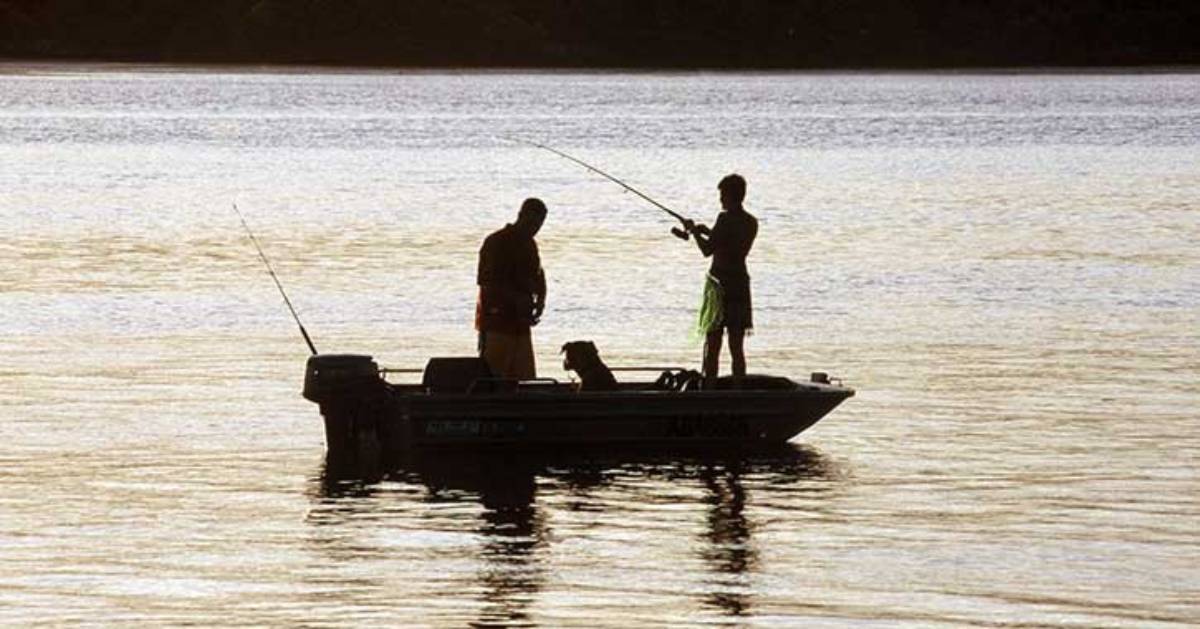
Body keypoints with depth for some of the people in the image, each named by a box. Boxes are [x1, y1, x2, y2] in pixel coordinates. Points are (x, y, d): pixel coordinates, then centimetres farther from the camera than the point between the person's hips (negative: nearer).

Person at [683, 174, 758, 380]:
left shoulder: (725, 219, -13)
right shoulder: (752, 223, 9)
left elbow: (707, 250, -15)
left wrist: (694, 231, 1)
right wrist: (708, 232, 26)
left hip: (720, 284, -6)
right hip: (741, 284, 6)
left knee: (712, 344, -3)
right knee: (737, 347, 8)